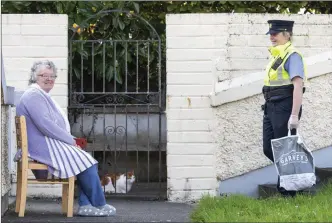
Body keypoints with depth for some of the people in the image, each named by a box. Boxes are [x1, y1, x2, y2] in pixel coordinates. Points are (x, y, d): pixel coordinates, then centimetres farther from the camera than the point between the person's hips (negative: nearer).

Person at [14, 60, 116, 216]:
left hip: (48, 144, 10)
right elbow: (44, 124, -22)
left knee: (86, 161, -1)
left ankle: (85, 205, -7)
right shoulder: (34, 95, -12)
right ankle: (99, 204, -1)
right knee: (85, 163, -12)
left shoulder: (43, 96, 22)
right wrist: (70, 139, -15)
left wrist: (70, 139, 6)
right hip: (42, 147, -10)